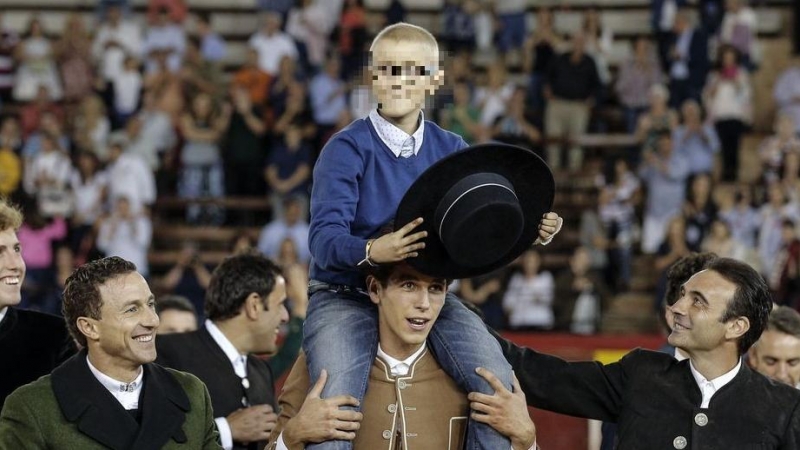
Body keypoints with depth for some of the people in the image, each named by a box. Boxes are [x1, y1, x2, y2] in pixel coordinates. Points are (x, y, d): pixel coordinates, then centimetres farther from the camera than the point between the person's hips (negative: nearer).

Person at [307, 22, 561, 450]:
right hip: (347, 296, -4)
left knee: (501, 388, -14)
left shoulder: (451, 150, 3)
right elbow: (324, 237, -21)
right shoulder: (347, 148, -10)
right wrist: (371, 251, -42)